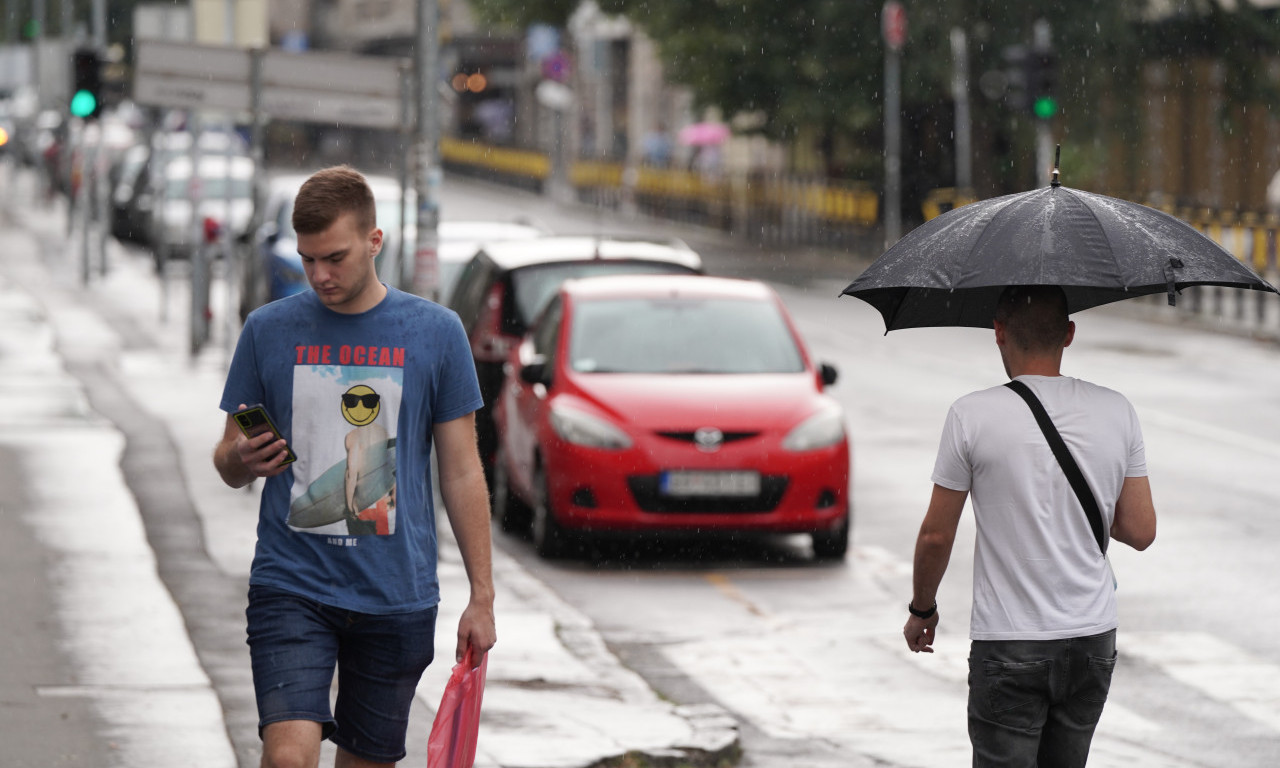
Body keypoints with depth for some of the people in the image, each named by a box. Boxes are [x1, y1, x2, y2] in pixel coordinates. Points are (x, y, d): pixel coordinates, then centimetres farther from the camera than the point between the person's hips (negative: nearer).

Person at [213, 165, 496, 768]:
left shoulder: (436, 332, 3)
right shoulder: (269, 330, 4)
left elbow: (461, 472, 7)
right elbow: (229, 463, 10)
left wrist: (482, 597, 4)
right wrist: (241, 460, -15)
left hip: (397, 598, 1)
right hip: (291, 587, -1)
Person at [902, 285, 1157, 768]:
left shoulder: (973, 416, -10)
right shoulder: (1116, 411, 0)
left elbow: (936, 537, -4)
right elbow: (1140, 532, 3)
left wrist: (922, 610, 12)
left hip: (1009, 648, -4)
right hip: (1093, 639, 4)